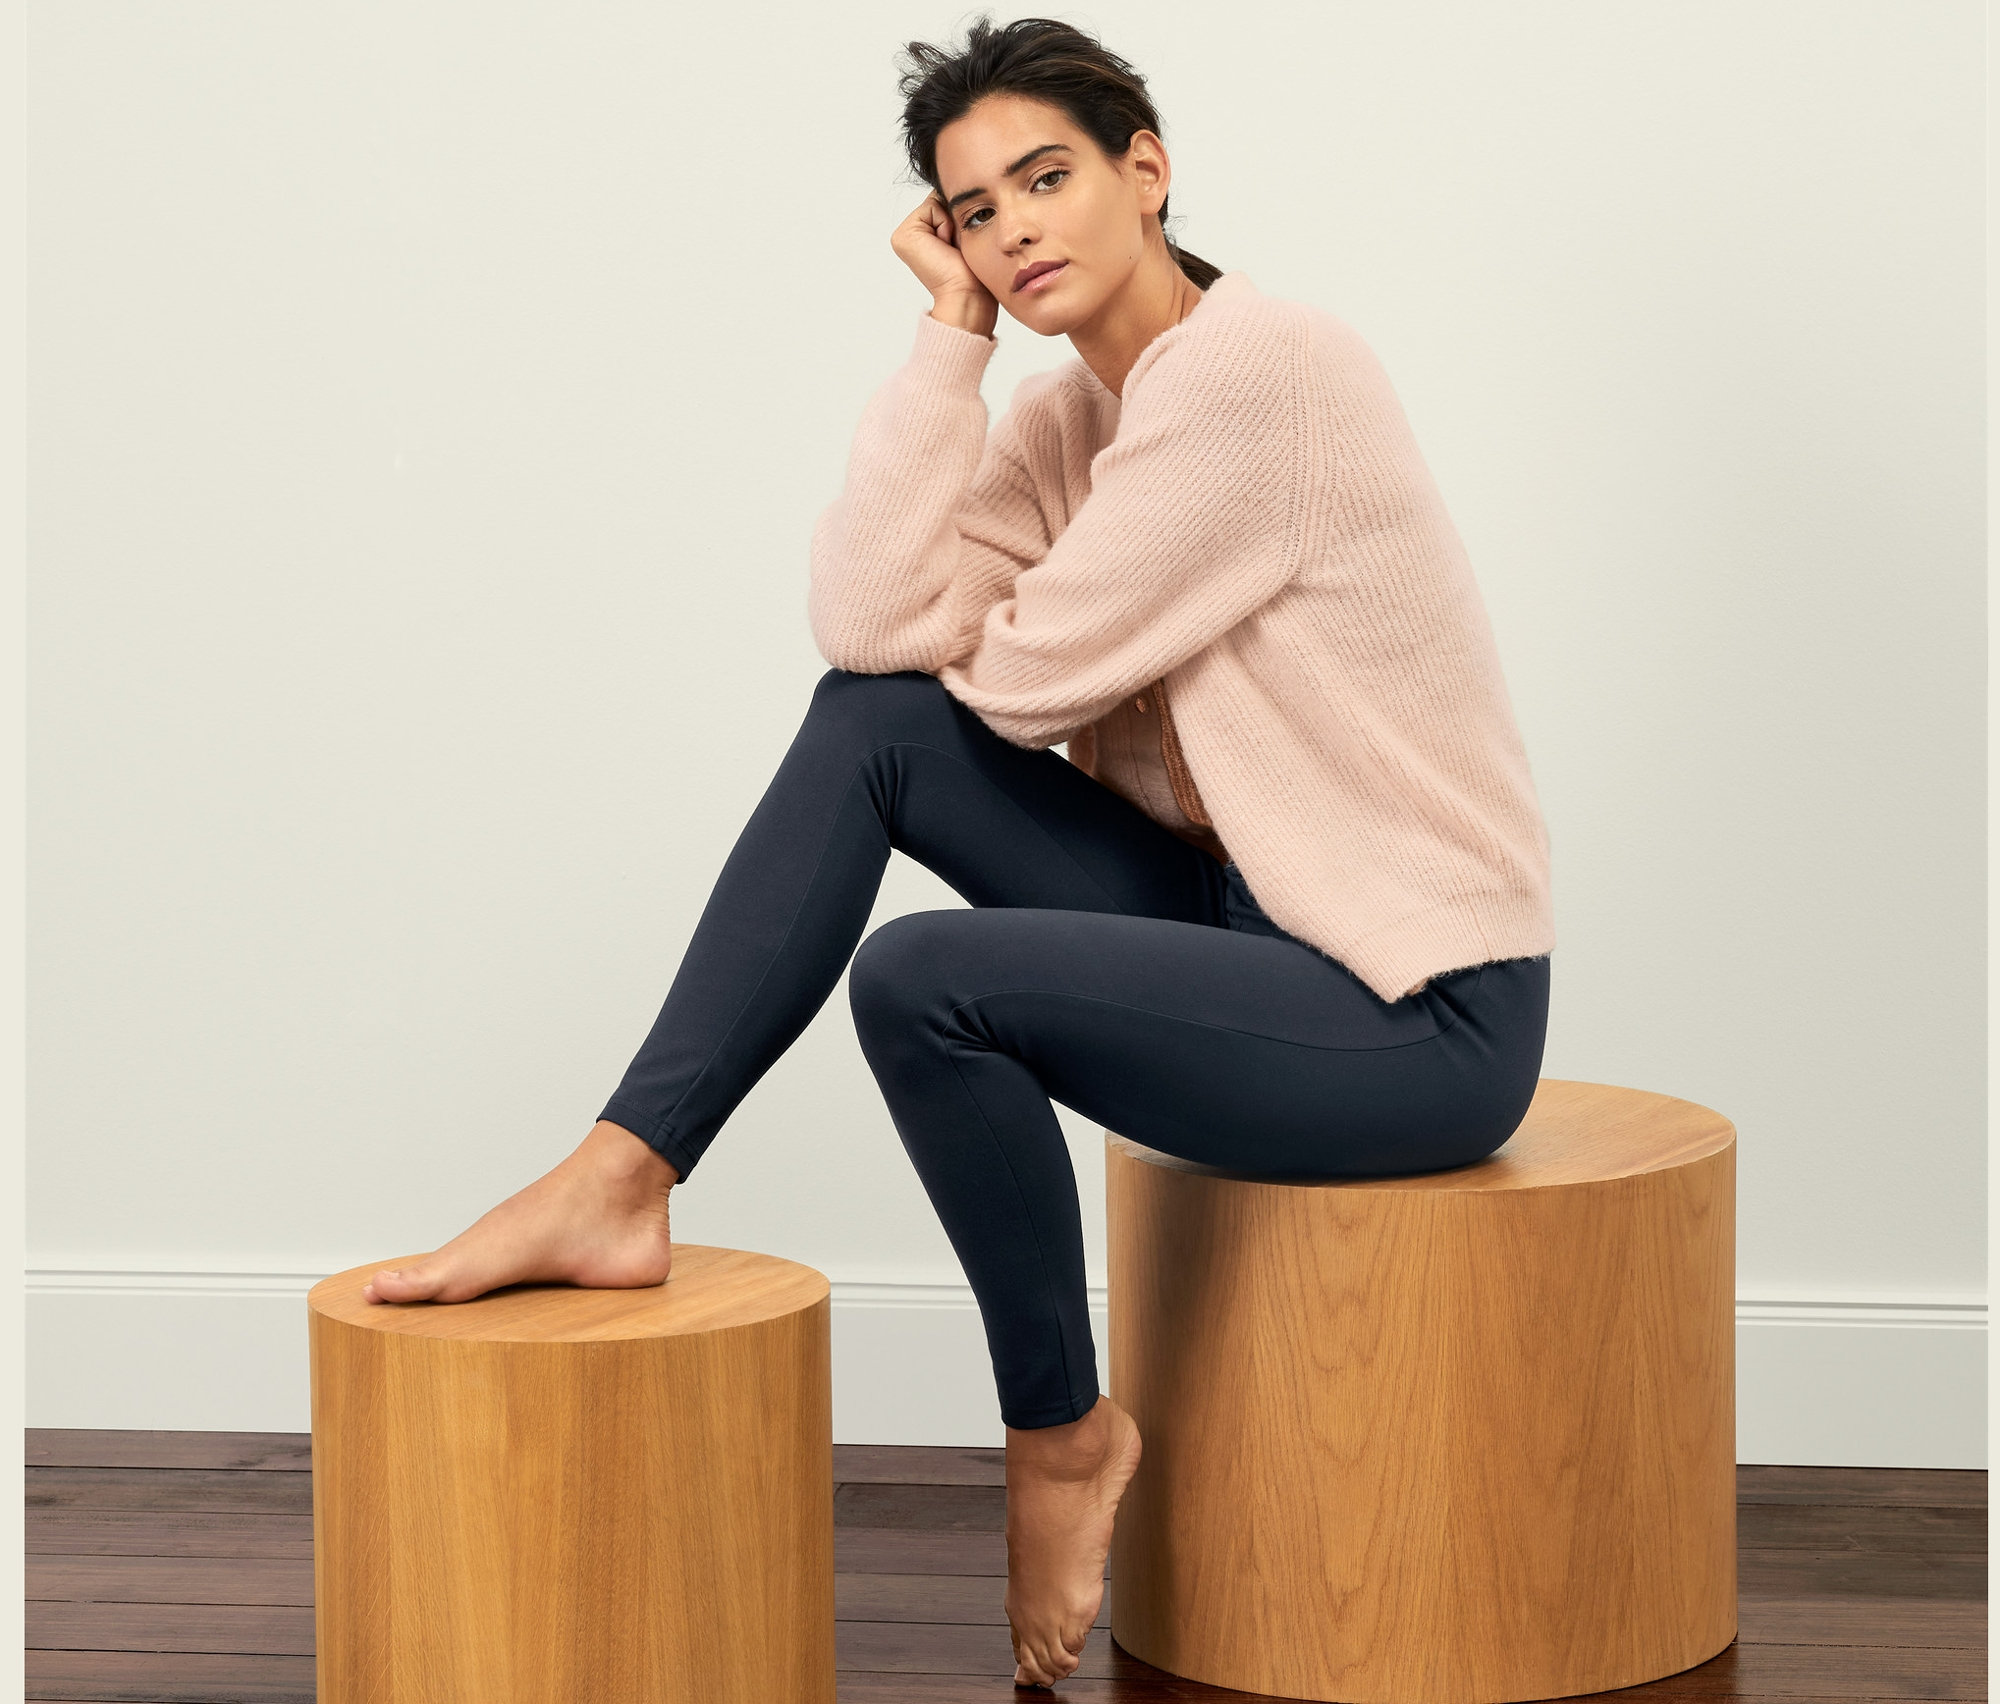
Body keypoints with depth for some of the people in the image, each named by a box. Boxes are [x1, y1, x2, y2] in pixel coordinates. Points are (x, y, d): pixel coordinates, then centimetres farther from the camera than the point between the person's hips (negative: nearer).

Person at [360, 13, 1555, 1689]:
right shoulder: (1076, 413, 7)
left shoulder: (1263, 368, -20)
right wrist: (951, 334, -7)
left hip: (1428, 1014, -8)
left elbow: (1025, 672, -18)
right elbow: (868, 622, -8)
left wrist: (963, 626, 6)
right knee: (870, 725, -5)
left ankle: (1067, 1433, 0)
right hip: (1251, 914, 8)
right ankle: (621, 1185, -6)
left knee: (926, 982, -24)